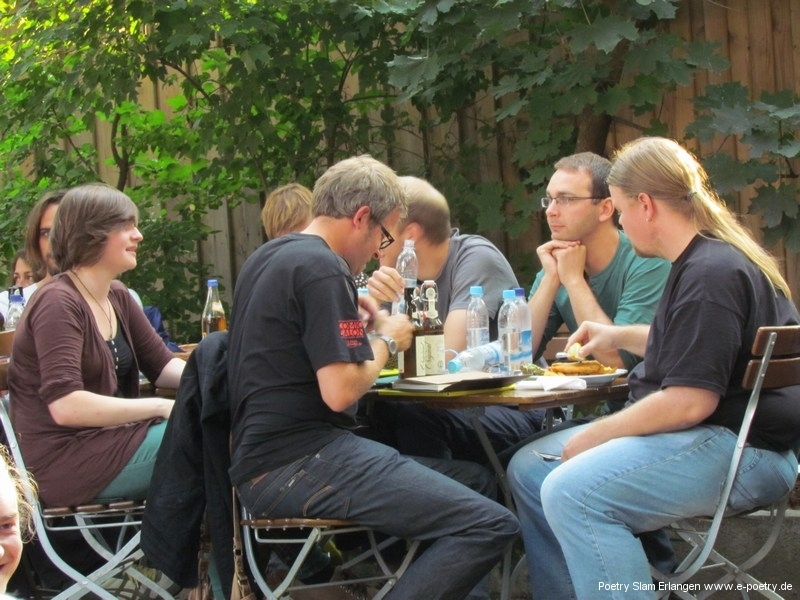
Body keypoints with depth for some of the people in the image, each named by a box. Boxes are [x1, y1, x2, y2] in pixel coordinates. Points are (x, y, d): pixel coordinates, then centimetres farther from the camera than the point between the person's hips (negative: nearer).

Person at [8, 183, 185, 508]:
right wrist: (161, 407, -22)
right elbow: (65, 405, -25)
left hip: (110, 437, 9)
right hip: (65, 461, -9)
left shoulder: (118, 297, 11)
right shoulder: (58, 303, -16)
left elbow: (162, 365, 15)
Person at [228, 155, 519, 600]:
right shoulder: (322, 269, -13)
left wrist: (356, 324, 19)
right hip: (297, 464, -10)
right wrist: (385, 340, -1)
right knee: (491, 525, -18)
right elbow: (341, 392, -19)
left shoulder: (268, 258, 17)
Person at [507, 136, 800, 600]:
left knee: (572, 492, -30)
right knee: (529, 469, 10)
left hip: (743, 451, -11)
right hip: (712, 436, 11)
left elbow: (689, 401, -25)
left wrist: (593, 436, -15)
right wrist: (621, 335, 27)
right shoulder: (708, 258, 15)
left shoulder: (710, 274, -19)